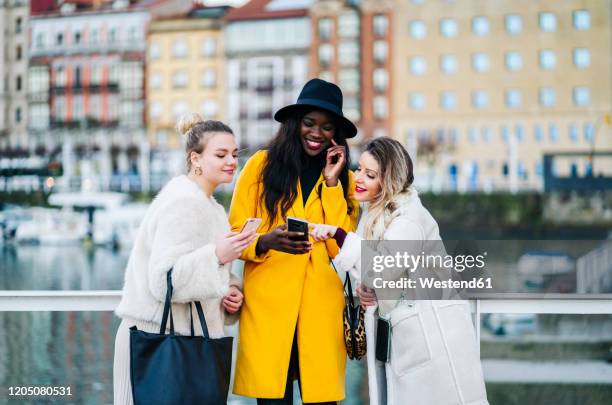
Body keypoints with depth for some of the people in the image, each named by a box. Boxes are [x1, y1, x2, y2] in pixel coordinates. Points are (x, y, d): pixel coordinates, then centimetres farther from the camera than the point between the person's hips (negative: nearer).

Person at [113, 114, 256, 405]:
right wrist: (217, 255, -28)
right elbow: (163, 281, -21)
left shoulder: (209, 206, 17)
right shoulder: (182, 202, -14)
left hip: (186, 335, 9)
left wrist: (229, 290, 3)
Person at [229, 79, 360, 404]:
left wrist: (331, 182, -2)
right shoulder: (262, 165, 5)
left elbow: (342, 250, 0)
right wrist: (266, 242, -19)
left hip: (321, 311, 2)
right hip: (267, 307, -1)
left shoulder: (344, 179, 12)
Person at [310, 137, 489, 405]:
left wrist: (338, 234, -26)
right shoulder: (375, 213, 12)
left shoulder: (409, 217, -15)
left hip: (433, 333, -8)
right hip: (404, 333, 8)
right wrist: (365, 291, -1)